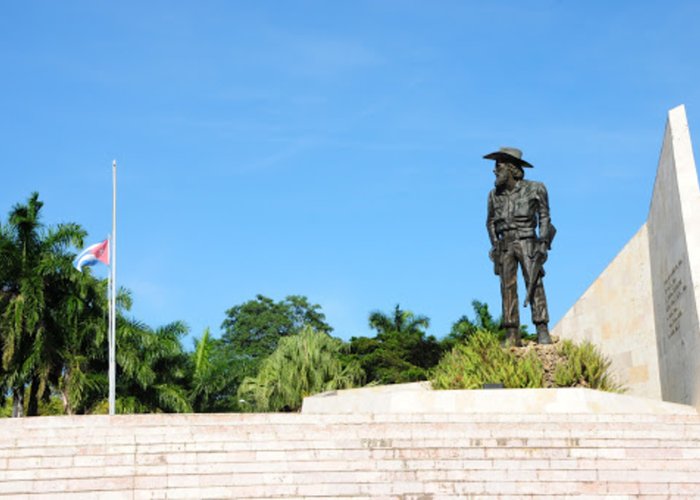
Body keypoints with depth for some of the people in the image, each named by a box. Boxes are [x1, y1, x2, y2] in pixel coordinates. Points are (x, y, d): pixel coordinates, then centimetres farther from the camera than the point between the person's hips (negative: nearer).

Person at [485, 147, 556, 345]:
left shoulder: (534, 189, -1)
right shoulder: (495, 195, 9)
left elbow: (544, 217, 4)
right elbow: (490, 222, 18)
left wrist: (543, 243, -6)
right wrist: (495, 246, 6)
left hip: (527, 243, -3)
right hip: (505, 245, 3)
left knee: (534, 284, -14)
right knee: (508, 288, -3)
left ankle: (543, 331, -16)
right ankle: (512, 336, -3)